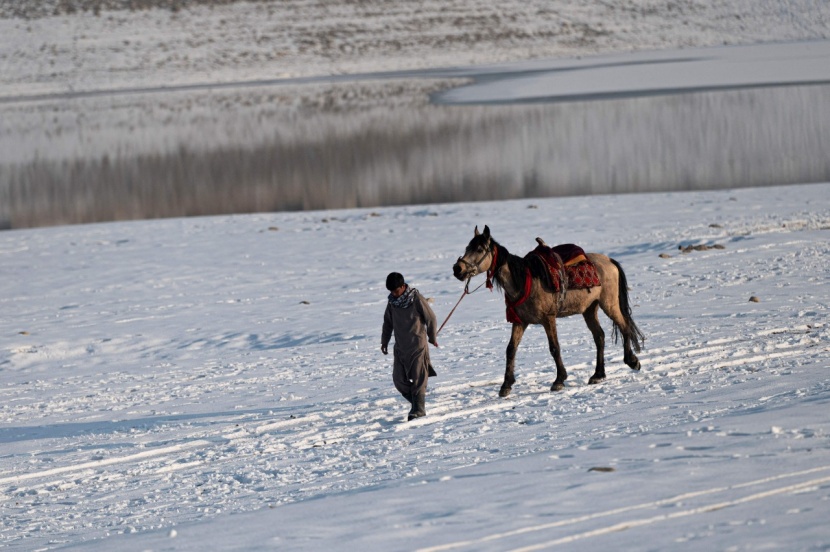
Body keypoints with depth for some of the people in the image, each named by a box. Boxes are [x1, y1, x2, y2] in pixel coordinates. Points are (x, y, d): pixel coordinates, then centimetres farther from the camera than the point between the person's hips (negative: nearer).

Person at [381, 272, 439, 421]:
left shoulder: (416, 298, -13)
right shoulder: (392, 301, 2)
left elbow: (430, 318, -4)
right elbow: (388, 322, 17)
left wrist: (432, 337, 6)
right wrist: (384, 340, 16)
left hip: (417, 345, -5)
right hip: (400, 346, 6)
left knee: (418, 379, -6)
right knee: (399, 379, 1)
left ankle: (419, 409, -3)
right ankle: (415, 402, 18)